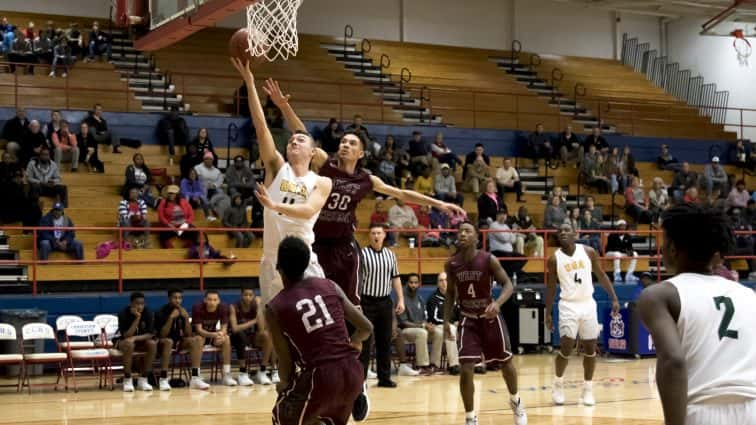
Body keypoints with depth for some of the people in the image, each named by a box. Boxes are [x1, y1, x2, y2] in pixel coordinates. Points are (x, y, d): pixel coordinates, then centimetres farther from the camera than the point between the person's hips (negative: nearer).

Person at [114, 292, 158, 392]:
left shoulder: (147, 312, -15)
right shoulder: (124, 313, -23)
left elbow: (150, 334, -17)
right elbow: (127, 335, -30)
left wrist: (135, 338, -33)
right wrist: (137, 318, -35)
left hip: (141, 340, 3)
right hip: (122, 341, -3)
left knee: (152, 344, -28)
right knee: (129, 343, -37)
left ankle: (143, 379, -19)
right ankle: (127, 380, -28)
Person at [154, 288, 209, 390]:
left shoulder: (182, 311, 2)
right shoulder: (161, 313, -12)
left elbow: (188, 335, -3)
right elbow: (162, 335, -23)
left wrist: (186, 318, -17)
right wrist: (171, 318, -29)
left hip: (179, 342, 5)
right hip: (163, 343, -5)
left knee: (198, 339, -19)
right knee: (168, 341, -38)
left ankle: (195, 378, -25)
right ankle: (163, 379, -34)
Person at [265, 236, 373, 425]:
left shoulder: (274, 308, -1)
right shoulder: (330, 286, 9)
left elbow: (286, 362, 2)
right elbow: (366, 328, 11)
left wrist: (285, 384, 23)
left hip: (321, 376, -4)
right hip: (353, 372, 5)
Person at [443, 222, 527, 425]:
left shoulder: (489, 260, -17)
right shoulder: (451, 264, -9)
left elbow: (508, 284, -16)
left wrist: (497, 303, -35)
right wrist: (446, 320, -2)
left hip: (490, 318, -1)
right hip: (468, 320, 1)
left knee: (505, 362, 15)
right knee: (466, 370, -12)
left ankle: (515, 401, 44)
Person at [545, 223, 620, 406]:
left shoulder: (588, 252, -2)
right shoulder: (554, 259, -5)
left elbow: (601, 276, 5)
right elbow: (551, 287, 2)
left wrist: (614, 298, -1)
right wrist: (548, 313, 0)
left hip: (588, 304, 2)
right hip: (568, 305, -2)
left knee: (590, 348, 4)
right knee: (566, 347, -9)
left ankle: (588, 388, 16)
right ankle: (558, 384, 13)